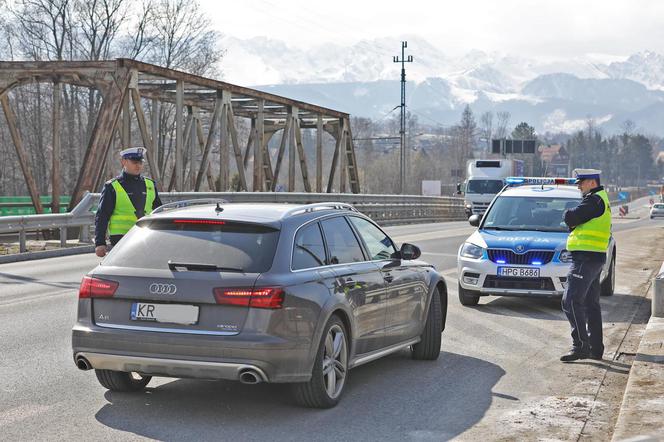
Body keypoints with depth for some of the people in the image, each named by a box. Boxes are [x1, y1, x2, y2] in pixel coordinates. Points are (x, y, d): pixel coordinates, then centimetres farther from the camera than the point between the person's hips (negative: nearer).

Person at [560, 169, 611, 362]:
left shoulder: (594, 200, -14)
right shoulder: (600, 199, 19)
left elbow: (571, 218, -18)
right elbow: (573, 221, 16)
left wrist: (568, 214, 1)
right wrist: (572, 216, -3)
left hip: (586, 258, -11)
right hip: (594, 258, 11)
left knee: (571, 302, -11)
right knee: (591, 304, 14)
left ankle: (580, 346, -13)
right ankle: (595, 348, 19)